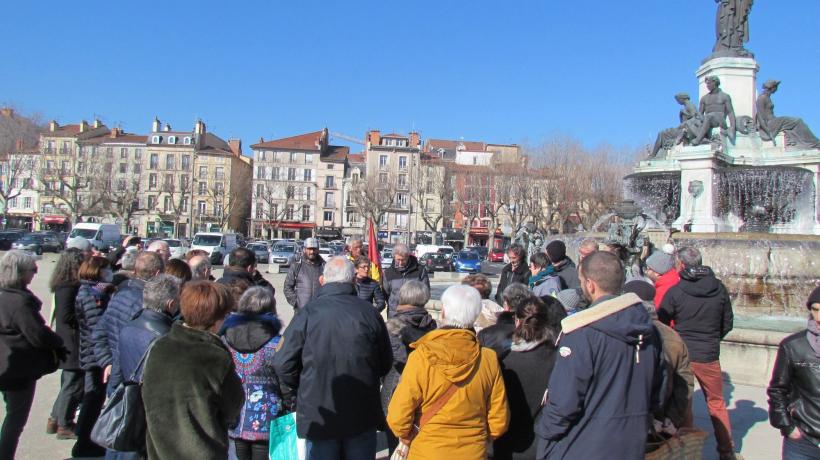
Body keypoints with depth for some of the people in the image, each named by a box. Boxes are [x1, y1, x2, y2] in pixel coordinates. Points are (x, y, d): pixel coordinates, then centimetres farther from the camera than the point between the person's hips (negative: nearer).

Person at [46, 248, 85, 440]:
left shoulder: (64, 286, 9)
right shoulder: (69, 288, -21)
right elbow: (66, 316, -26)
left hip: (68, 344, 10)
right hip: (73, 345, -10)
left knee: (69, 383, 21)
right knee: (73, 384, 2)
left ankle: (55, 420, 33)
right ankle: (64, 426, 15)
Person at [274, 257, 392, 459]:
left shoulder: (308, 313, -13)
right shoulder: (369, 313, -7)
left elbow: (283, 363, -11)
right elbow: (386, 363, 1)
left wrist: (292, 394, 8)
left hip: (318, 417, -1)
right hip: (362, 416, 2)